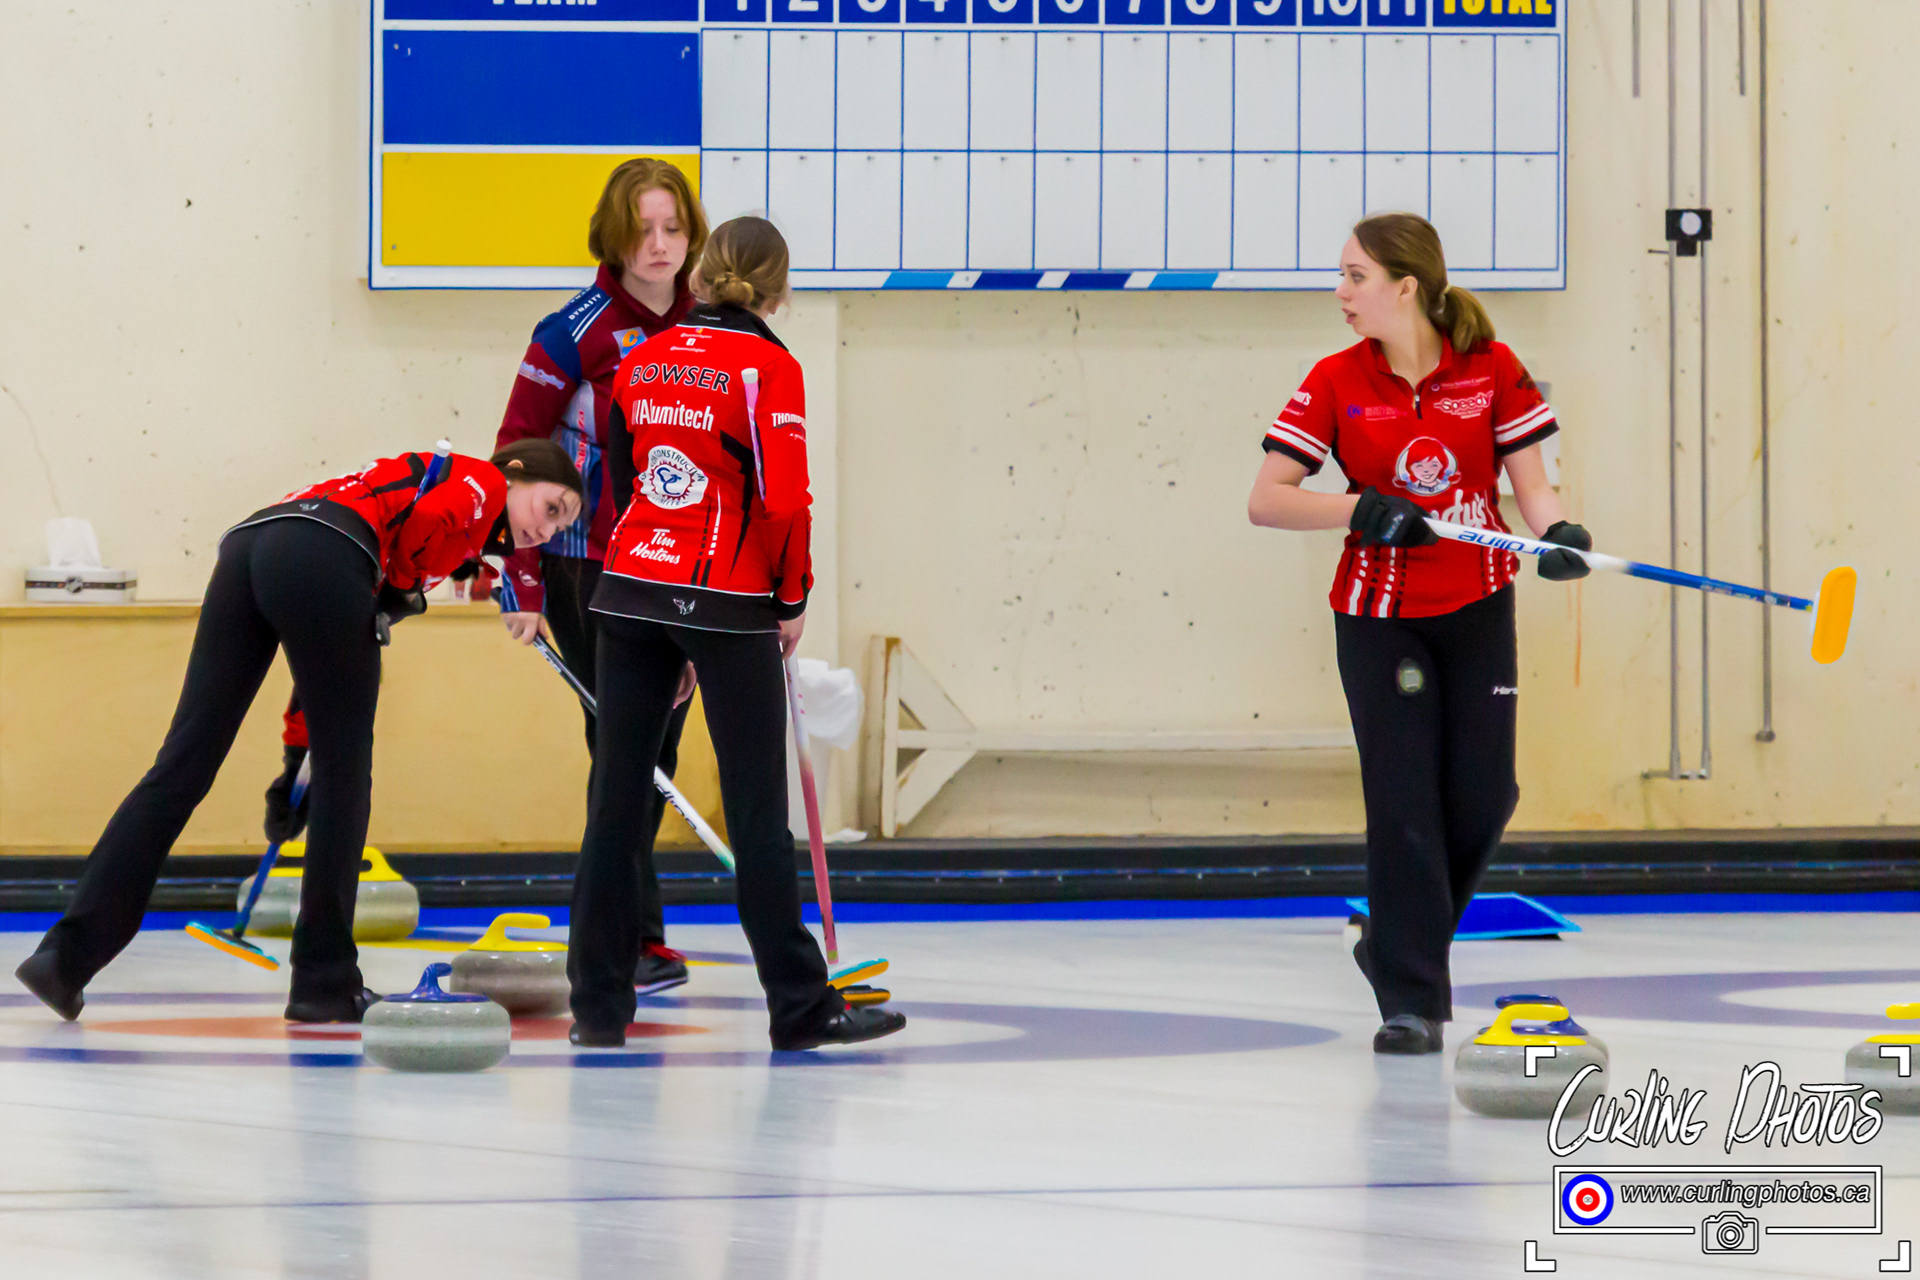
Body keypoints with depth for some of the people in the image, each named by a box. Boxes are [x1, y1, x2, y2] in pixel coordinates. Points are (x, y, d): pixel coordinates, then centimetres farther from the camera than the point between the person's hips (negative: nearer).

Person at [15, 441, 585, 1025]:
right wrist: (401, 591, 11)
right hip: (320, 557, -7)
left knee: (182, 767, 3)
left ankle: (68, 954, -5)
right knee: (343, 772, 7)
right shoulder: (484, 482, 18)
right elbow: (430, 518, -8)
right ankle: (325, 982, 11)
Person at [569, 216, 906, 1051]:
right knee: (756, 808, 0)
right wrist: (792, 598, 0)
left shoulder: (643, 361, 8)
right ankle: (799, 1006, 5)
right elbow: (785, 499, -14)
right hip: (728, 603, -5)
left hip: (631, 594, 5)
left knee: (618, 795, 7)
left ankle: (598, 1007, 8)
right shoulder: (768, 366, -9)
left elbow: (618, 480, 14)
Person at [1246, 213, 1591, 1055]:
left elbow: (1529, 483, -4)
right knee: (1403, 802, -5)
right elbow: (1265, 500, -8)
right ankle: (1410, 1001, 2)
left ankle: (1398, 941, 28)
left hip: (1477, 607, 1)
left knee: (1481, 797, 2)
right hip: (1379, 614, -1)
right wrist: (1361, 510, -22)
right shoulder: (1337, 382, -5)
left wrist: (1560, 532, -26)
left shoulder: (1491, 369, -4)